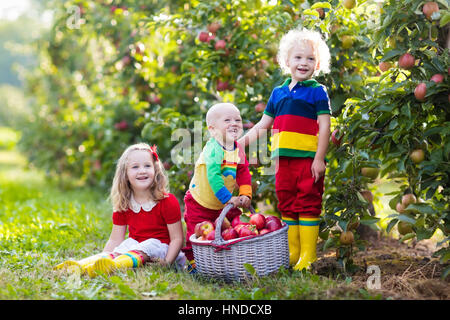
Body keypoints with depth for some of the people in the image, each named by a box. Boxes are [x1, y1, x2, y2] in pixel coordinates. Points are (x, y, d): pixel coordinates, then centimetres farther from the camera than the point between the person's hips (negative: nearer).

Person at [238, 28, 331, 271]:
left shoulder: (317, 91, 1)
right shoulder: (278, 93, 16)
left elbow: (324, 128, -5)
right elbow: (262, 126, 22)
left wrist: (319, 159, -12)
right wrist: (239, 143, 15)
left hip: (308, 158, -5)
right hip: (283, 159, 6)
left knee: (308, 204, -3)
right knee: (287, 204, 10)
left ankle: (308, 255, 2)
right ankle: (292, 253, 19)